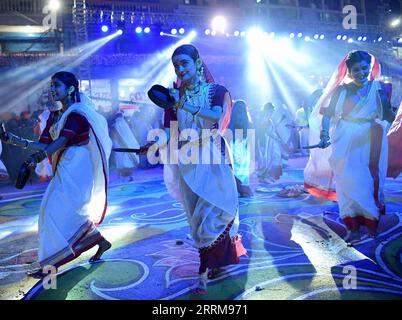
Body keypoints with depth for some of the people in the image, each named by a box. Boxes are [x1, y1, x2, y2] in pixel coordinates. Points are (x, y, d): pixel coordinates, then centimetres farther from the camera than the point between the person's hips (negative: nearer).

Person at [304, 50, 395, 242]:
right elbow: (327, 113, -3)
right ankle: (352, 228, 1)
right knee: (347, 180, -5)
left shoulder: (379, 88, 2)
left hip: (370, 141, 1)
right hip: (345, 140, -1)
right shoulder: (341, 90, 1)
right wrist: (324, 132, -17)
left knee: (370, 181, 4)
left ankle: (370, 224, 20)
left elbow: (388, 114, 1)